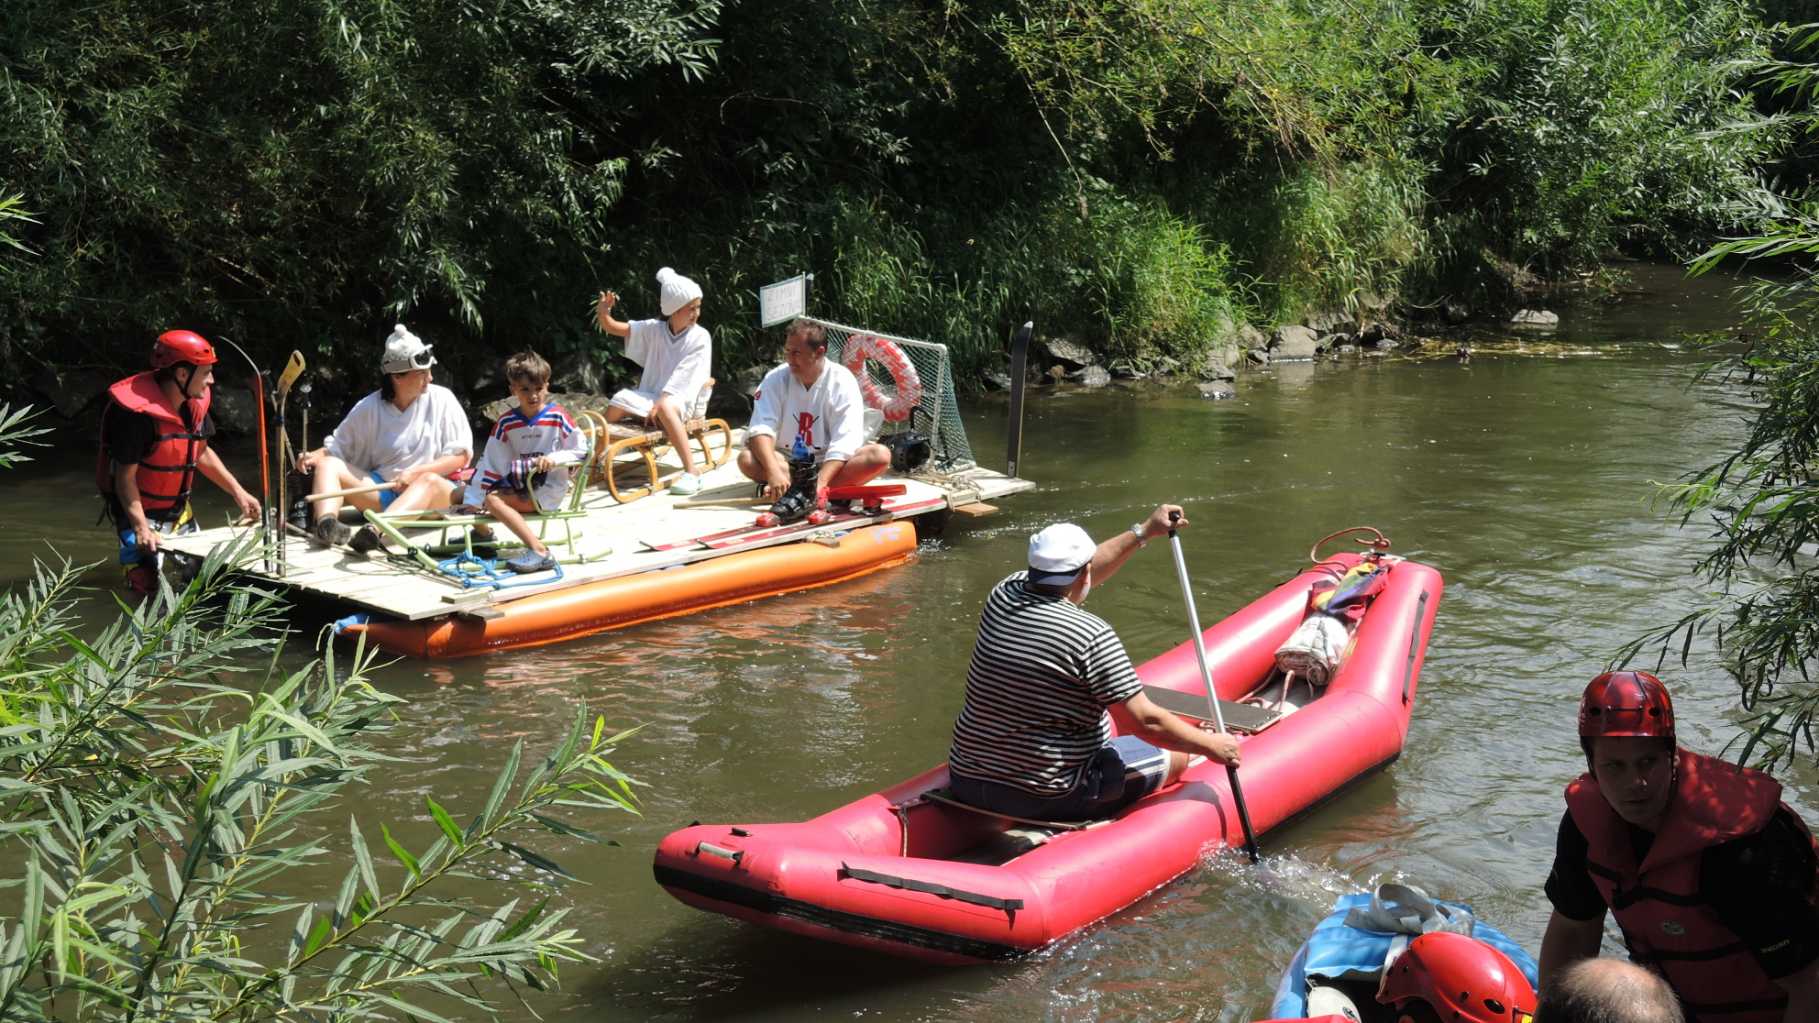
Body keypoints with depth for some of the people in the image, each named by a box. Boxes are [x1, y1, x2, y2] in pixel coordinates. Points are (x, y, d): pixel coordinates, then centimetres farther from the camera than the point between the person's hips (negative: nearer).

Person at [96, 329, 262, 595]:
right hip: (139, 513, -8)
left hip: (179, 511, 8)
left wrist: (238, 492, 9)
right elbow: (125, 476, -24)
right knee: (148, 586, -17)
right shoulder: (137, 413, -25)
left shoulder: (195, 403, -1)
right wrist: (141, 528, -32)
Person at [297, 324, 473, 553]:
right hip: (382, 493, 3)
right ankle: (326, 523, -43)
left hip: (434, 494, -3)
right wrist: (315, 455, -11)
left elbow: (462, 455, -4)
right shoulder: (368, 408, 4)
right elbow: (337, 447, 11)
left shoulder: (441, 399, 0)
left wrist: (417, 472, -15)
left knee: (431, 481, -37)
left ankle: (375, 529, -61)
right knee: (327, 465, -14)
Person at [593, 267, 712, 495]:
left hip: (678, 400, -4)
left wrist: (659, 403, -22)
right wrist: (603, 313, -18)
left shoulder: (700, 337, -6)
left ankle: (692, 472, -41)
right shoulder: (654, 330, 5)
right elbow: (613, 328, 4)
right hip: (649, 395, 4)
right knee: (621, 400, -23)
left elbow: (682, 376, -13)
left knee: (666, 407, -38)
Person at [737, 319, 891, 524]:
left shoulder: (843, 382, -12)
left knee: (880, 455, -28)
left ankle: (802, 491, -37)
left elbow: (843, 444, -20)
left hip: (832, 464, -1)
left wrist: (820, 483, -33)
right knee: (747, 459, -26)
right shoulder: (776, 379, -6)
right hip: (786, 462, 1)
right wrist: (774, 472, -34)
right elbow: (760, 430, -17)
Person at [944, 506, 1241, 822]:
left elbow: (1070, 577, 16)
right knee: (1175, 756, 12)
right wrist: (1210, 745, -2)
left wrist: (1145, 530, 23)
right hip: (1052, 797, -7)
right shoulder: (1091, 635, -21)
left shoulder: (1002, 596, -2)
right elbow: (1147, 721, -18)